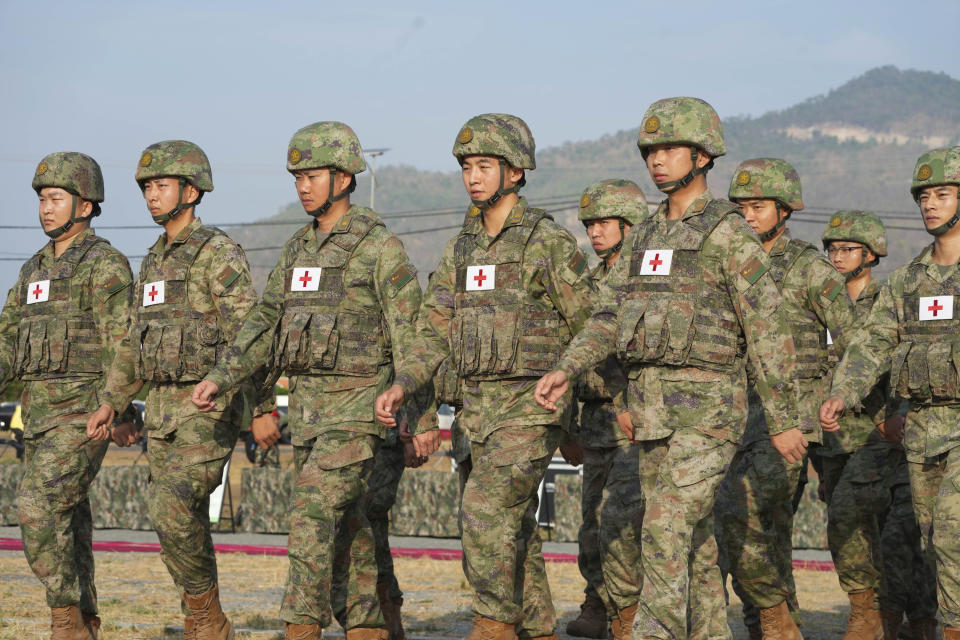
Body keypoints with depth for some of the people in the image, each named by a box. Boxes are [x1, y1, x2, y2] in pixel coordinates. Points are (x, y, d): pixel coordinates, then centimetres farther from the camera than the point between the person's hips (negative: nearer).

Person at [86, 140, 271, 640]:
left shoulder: (219, 255, -11)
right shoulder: (155, 261, 16)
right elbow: (134, 340, 21)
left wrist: (264, 409, -25)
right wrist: (111, 404, 13)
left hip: (212, 409, -8)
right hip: (164, 410, 8)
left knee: (172, 509, -20)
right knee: (184, 523, 6)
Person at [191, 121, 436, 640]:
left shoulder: (380, 247, -9)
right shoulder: (298, 250, 13)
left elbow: (410, 336, -12)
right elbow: (265, 324, 14)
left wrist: (420, 416, -16)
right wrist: (219, 378, 2)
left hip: (358, 407, -7)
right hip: (307, 409, 8)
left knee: (313, 514, -17)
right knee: (344, 527, 9)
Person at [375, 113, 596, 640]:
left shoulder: (549, 241, -8)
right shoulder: (461, 249, 12)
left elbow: (591, 329, -5)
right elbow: (434, 332, 10)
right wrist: (402, 385, -7)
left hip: (533, 405, -7)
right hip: (478, 411, 7)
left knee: (486, 506, -21)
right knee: (513, 529, 9)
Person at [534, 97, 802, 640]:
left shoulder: (728, 234, -8)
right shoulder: (647, 235, 16)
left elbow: (769, 330, -9)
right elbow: (610, 317, 11)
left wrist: (784, 421, -10)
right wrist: (566, 371, -6)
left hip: (707, 411, -8)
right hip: (654, 412, 8)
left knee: (666, 533, -17)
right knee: (695, 545, 11)